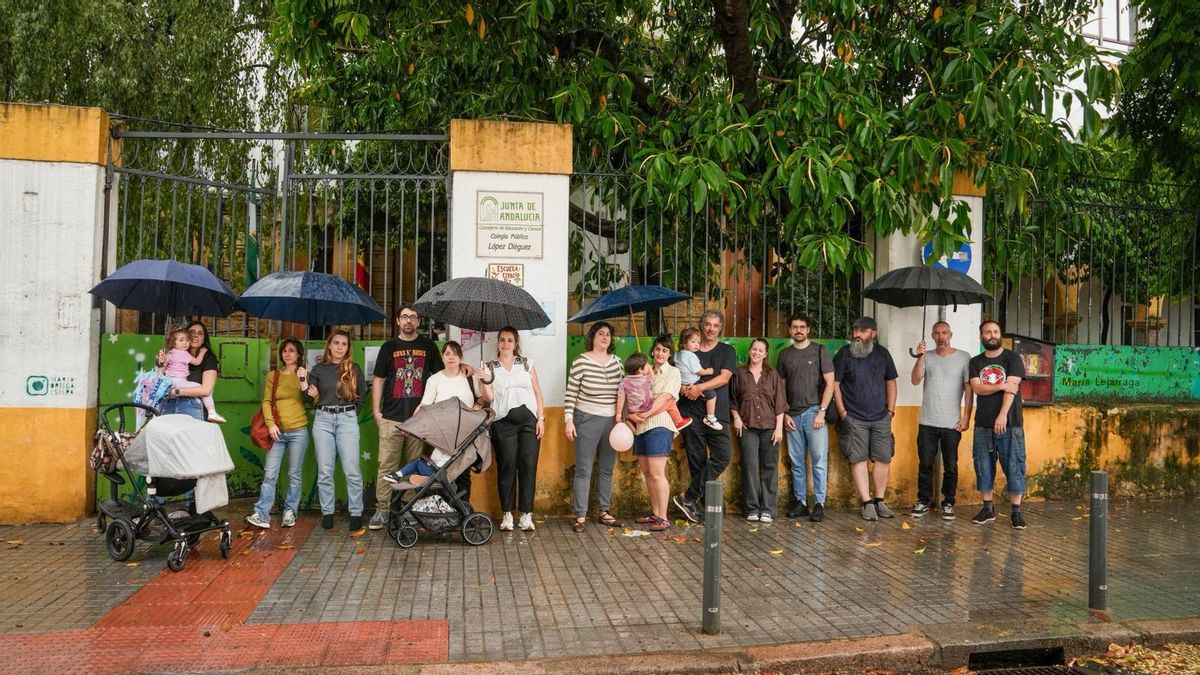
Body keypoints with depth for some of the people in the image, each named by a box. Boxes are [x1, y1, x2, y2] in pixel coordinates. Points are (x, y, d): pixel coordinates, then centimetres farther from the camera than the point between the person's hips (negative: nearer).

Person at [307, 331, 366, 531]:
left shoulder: (354, 369, 7)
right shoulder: (319, 369, 9)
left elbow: (362, 396, 15)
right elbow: (310, 398, 11)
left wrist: (350, 411, 6)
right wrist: (310, 394, -10)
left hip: (347, 420, -1)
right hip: (323, 420, 2)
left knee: (352, 471, -6)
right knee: (324, 471, 3)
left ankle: (356, 513, 0)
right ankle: (327, 513, 11)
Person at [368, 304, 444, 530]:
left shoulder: (428, 346, 10)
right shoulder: (389, 347, 9)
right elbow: (378, 379, 9)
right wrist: (376, 410, 2)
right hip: (391, 418, 0)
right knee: (387, 465, -2)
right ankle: (382, 510, 4)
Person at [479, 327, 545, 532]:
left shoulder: (527, 363, 12)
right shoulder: (490, 367, 10)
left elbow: (537, 392, 10)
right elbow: (489, 398, 3)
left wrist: (541, 418, 2)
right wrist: (486, 382, -15)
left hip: (528, 419, 1)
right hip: (503, 421, -1)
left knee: (528, 466, -3)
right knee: (507, 466, -2)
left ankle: (527, 515, 2)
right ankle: (507, 514, 7)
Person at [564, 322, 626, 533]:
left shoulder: (616, 361, 7)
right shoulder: (581, 361, -9)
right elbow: (570, 393, -7)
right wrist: (568, 420, -11)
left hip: (611, 420, 5)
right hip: (587, 420, -5)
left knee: (606, 469, 12)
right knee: (584, 470, -2)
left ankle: (604, 513, 21)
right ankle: (580, 516, 3)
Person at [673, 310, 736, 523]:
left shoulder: (726, 351, 10)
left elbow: (724, 378, -4)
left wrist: (699, 387, -15)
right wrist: (684, 389, -12)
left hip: (717, 414, 0)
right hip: (691, 413, 0)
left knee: (722, 455, -16)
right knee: (697, 461, 0)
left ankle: (688, 497, -10)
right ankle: (705, 505, 9)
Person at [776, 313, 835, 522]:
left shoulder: (819, 351, 3)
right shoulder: (784, 355, 12)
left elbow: (830, 383, -1)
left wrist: (822, 411, -9)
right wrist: (784, 414, 4)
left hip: (814, 412, -3)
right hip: (792, 415, 3)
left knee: (819, 460, -4)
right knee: (797, 462, 6)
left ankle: (819, 504, 1)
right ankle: (800, 502, 14)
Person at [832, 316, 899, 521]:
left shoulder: (882, 353, 7)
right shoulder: (844, 354, -2)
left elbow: (891, 382, 14)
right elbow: (835, 384, -1)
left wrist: (890, 410, 6)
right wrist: (842, 411, -6)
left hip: (881, 418, 3)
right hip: (854, 418, -3)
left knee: (883, 459, 3)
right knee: (858, 460, -5)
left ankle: (879, 501, 15)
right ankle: (867, 504, 1)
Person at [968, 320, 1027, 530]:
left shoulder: (1012, 358, 0)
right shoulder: (975, 362, 10)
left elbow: (1011, 388, -11)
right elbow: (977, 388, -5)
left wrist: (1003, 415, -21)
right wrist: (1001, 386, -16)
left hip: (1009, 423, -3)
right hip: (983, 424, 3)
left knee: (1014, 467, -3)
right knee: (983, 467, 6)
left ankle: (1016, 512, 4)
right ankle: (988, 509, 16)